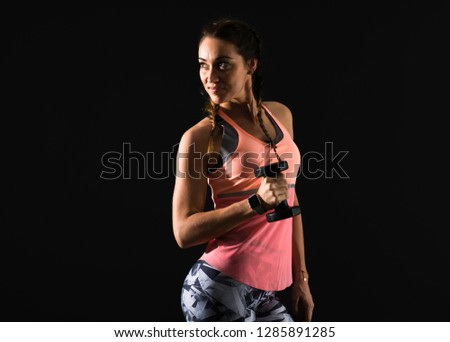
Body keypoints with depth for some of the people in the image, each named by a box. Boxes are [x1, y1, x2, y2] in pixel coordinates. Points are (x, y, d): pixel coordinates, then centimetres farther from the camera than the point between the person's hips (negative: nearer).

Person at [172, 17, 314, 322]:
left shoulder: (280, 115, 9)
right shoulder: (201, 136, -8)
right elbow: (184, 232, -12)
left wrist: (300, 277, 17)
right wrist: (257, 203, -22)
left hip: (265, 294, 7)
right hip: (219, 289, -6)